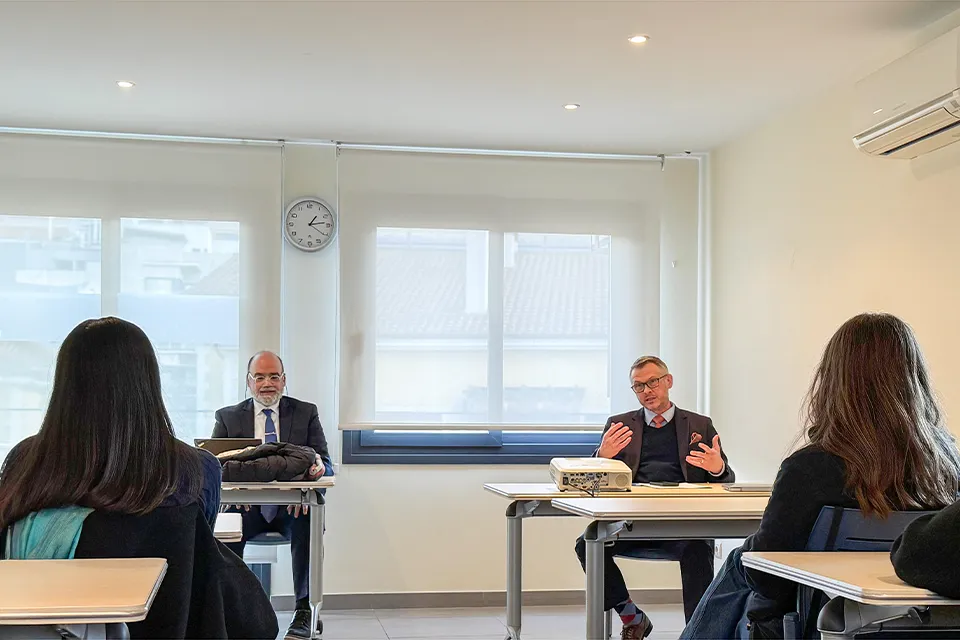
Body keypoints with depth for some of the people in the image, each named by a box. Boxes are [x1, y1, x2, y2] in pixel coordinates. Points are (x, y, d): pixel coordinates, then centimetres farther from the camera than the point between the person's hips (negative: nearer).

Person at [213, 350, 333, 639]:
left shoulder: (306, 413, 13)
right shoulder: (228, 417, 14)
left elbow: (325, 465, 6)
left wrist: (318, 468, -22)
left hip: (292, 506, 0)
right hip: (247, 505, 1)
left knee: (310, 523, -34)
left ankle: (303, 612, -26)